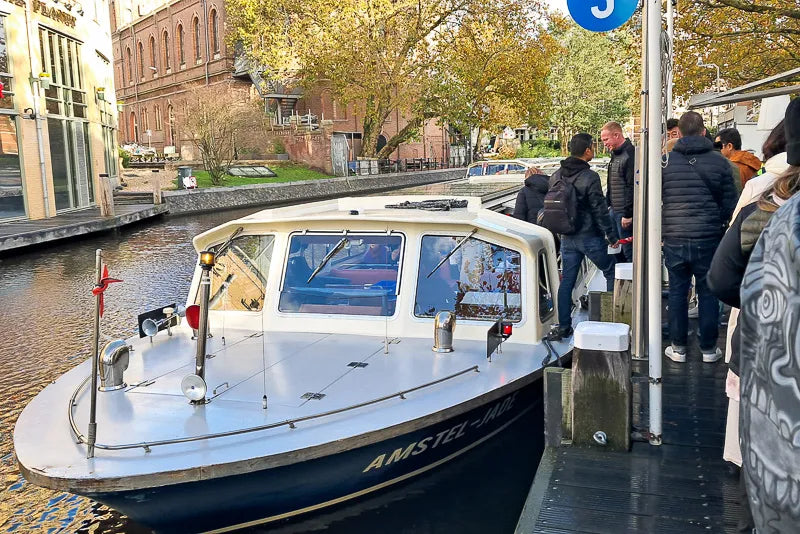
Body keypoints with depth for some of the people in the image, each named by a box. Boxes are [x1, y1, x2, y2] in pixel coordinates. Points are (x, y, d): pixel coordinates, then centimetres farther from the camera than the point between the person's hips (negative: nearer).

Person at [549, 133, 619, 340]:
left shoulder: (556, 176, 5)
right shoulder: (590, 177, -15)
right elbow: (599, 209, -13)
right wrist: (611, 235, -5)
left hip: (567, 238, 6)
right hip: (590, 237, -6)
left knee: (566, 281, 8)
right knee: (612, 273, 12)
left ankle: (563, 326, 8)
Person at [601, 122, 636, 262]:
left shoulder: (630, 154, -16)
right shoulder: (615, 154, 16)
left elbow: (632, 186, -20)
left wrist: (628, 214, -20)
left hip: (625, 213, -10)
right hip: (614, 211, 10)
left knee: (629, 252, -4)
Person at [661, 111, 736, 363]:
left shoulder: (666, 161, -3)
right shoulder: (719, 162, -1)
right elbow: (730, 204, 3)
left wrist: (660, 231, 13)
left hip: (674, 239, 0)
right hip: (708, 238, 0)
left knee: (677, 292, 10)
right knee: (708, 293, 11)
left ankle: (678, 347, 16)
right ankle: (709, 349, 18)